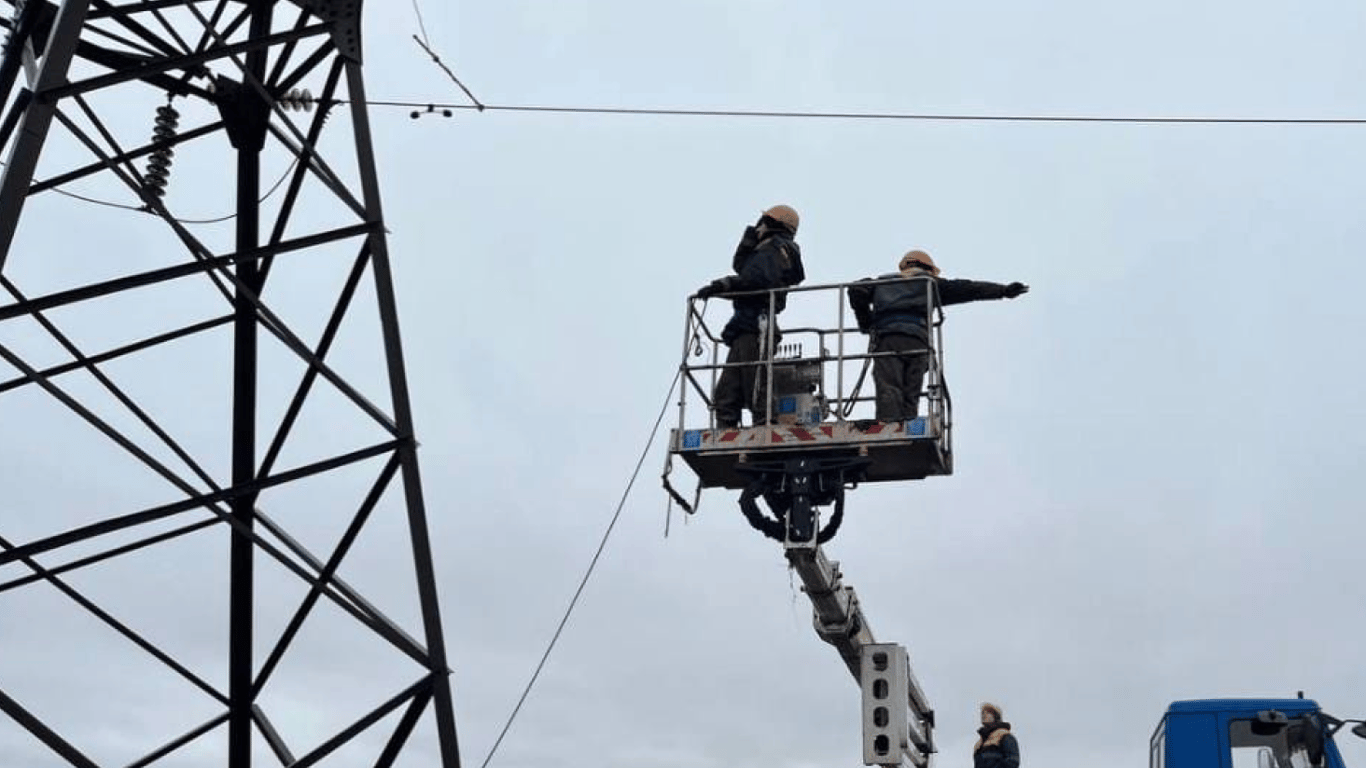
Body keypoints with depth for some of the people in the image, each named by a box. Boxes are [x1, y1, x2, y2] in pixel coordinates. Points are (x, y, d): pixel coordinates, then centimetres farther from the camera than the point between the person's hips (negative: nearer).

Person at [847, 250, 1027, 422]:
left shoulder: (882, 282, 32)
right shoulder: (929, 283, 27)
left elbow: (856, 291, 16)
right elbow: (966, 288, 24)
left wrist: (865, 323, 24)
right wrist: (1004, 290, 26)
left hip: (885, 339, 0)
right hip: (916, 340, 0)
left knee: (888, 392, -14)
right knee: (910, 397, -1)